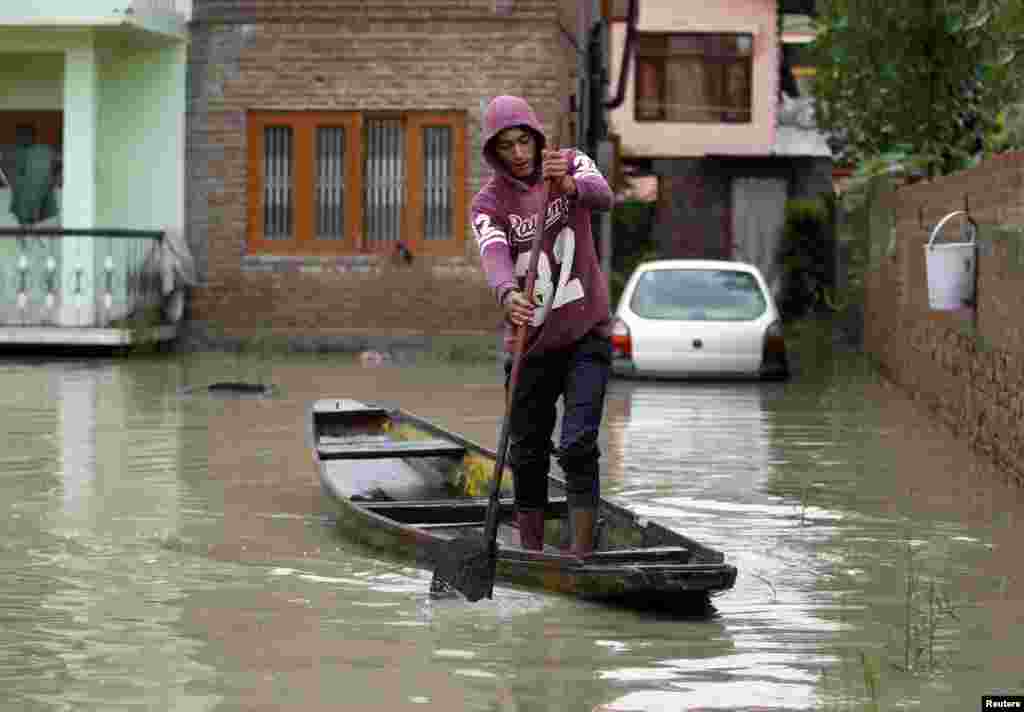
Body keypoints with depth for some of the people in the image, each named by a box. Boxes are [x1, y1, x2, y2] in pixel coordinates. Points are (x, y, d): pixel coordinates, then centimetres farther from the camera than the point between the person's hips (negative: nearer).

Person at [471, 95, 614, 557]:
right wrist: (507, 294, -47)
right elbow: (494, 257, -25)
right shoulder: (488, 203, -4)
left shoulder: (571, 164, -2)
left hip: (587, 334, -2)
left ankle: (580, 556, -13)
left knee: (578, 445, -14)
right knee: (527, 455, 6)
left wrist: (571, 185, -46)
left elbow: (603, 197, -24)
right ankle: (531, 554, 20)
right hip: (531, 343, 2)